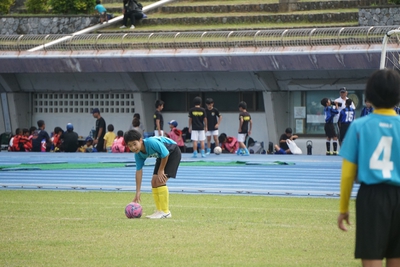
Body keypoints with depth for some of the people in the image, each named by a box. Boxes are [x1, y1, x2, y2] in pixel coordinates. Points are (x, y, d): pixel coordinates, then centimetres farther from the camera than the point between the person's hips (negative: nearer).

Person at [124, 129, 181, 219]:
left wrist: (161, 170, -16)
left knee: (160, 181, -18)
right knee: (154, 181, 2)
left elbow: (165, 154, -27)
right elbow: (139, 171, -8)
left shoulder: (151, 143, -35)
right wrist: (138, 193, -10)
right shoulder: (138, 154, -11)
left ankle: (165, 212, -12)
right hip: (161, 156, 8)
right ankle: (160, 211, 12)